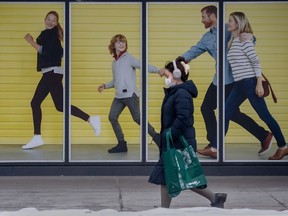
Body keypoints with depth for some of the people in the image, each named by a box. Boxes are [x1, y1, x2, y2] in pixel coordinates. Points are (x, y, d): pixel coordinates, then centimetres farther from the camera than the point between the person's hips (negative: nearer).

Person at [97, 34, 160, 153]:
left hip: (130, 94, -7)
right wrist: (105, 85, 18)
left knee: (137, 118, -10)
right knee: (112, 117, 0)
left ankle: (156, 136, 4)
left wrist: (157, 70, -29)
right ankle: (121, 144, 8)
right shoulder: (114, 62, 18)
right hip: (118, 96, 7)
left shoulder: (129, 58, -2)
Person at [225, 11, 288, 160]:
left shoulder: (244, 40, -11)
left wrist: (259, 84, -20)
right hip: (239, 85, 9)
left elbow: (256, 61, -15)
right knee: (225, 114, 4)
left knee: (264, 115, -2)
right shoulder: (233, 42, 14)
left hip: (250, 83, -9)